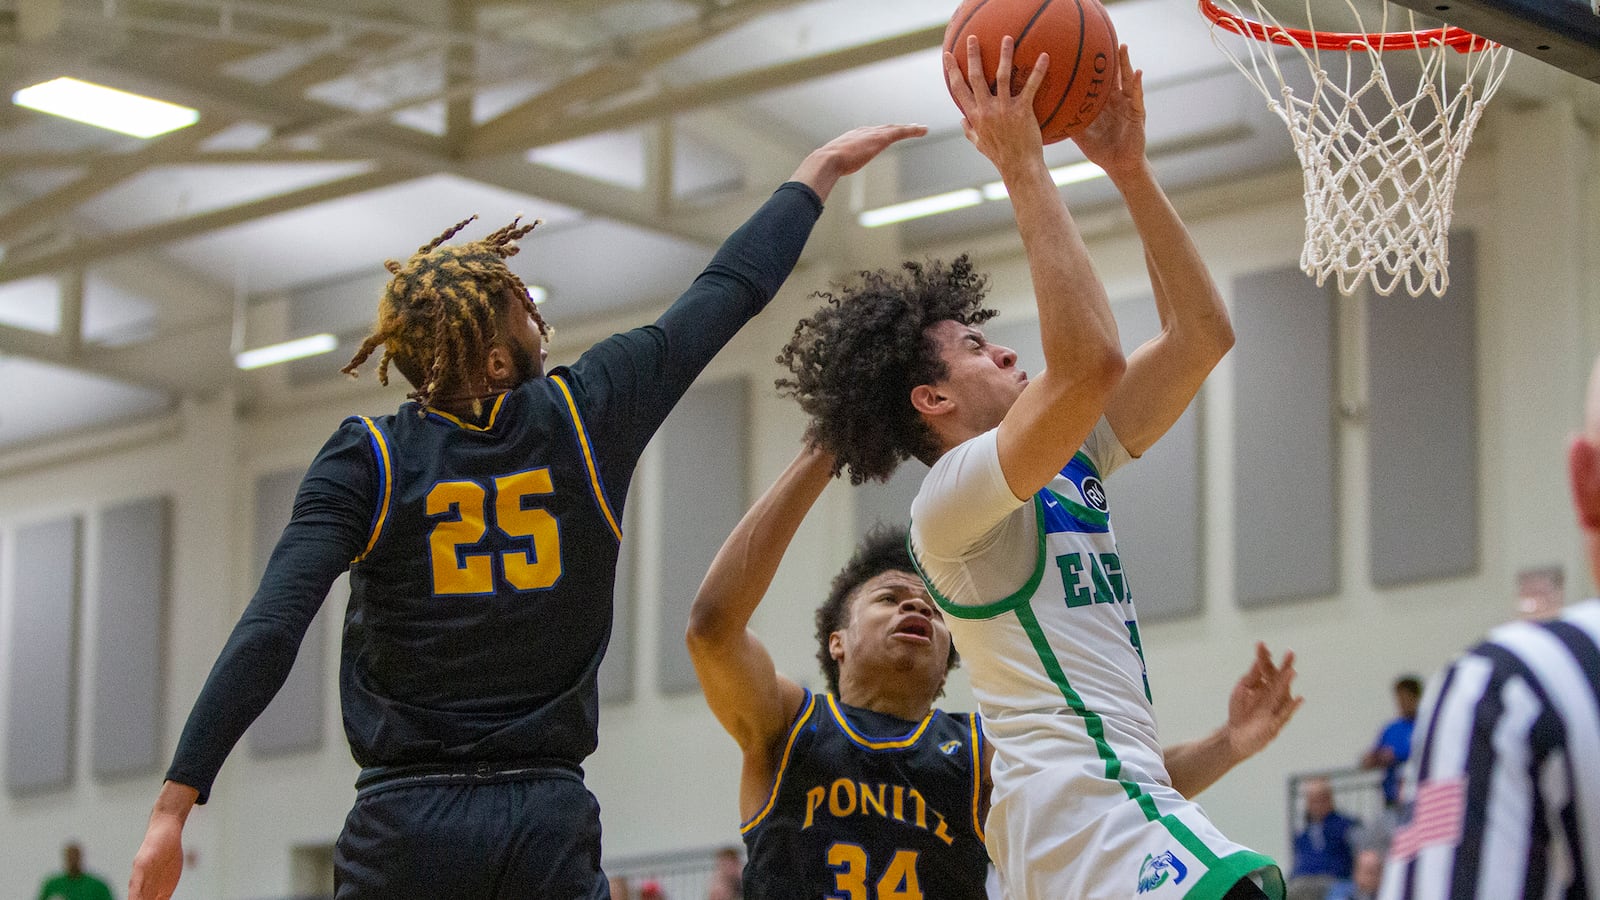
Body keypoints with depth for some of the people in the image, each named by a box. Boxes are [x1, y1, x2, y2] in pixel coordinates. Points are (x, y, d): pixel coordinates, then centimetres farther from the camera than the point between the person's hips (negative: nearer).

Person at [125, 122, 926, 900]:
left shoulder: (365, 461, -3)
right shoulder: (586, 419, 1)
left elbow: (270, 631, -13)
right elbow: (731, 288, 13)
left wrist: (175, 802, -13)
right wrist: (818, 173, 28)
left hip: (405, 828, -1)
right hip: (549, 828, 1)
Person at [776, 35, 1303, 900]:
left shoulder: (1068, 460, 21)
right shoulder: (951, 498, -7)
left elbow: (1201, 336, 19)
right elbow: (1089, 364, -23)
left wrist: (1130, 171, 13)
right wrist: (1023, 169, -18)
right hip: (1084, 806, -10)